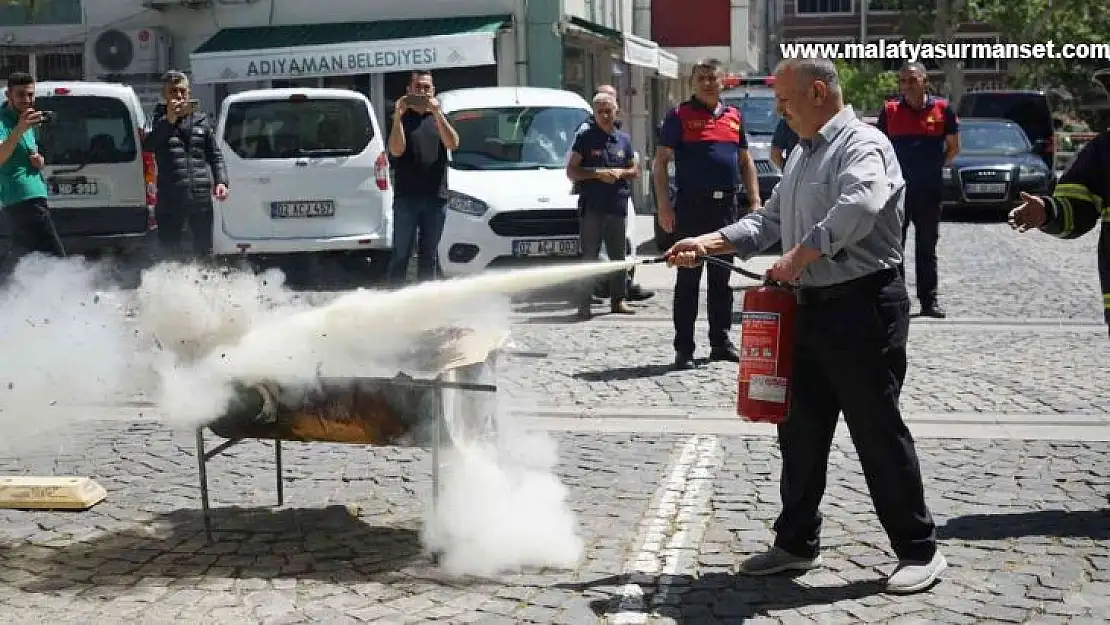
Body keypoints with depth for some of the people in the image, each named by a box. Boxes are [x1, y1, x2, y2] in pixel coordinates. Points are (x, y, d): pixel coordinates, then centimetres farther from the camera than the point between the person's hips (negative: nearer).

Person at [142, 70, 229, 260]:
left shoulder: (201, 119, 12)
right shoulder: (158, 119, 4)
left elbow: (215, 155, 16)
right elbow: (147, 146, -15)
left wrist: (221, 181, 1)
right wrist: (169, 120, -23)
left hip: (201, 198, 2)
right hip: (169, 200, -2)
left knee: (204, 252, 10)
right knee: (168, 252, 2)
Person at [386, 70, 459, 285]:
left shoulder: (440, 118, 14)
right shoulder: (402, 118, 7)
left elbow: (453, 144, -5)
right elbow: (396, 150, -9)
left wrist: (437, 113, -14)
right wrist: (398, 116, -15)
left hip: (436, 197, 3)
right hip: (406, 197, -2)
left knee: (429, 254, 8)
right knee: (401, 253, -2)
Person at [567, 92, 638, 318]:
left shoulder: (624, 139, 14)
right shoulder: (585, 138, 2)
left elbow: (635, 170, 20)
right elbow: (571, 171, 0)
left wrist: (620, 173, -2)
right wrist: (597, 173, -13)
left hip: (618, 206, 4)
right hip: (591, 206, -4)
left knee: (618, 256, 9)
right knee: (589, 256, -5)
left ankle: (618, 300, 18)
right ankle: (584, 303, -4)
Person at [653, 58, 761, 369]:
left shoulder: (734, 116, 14)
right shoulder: (679, 115, 0)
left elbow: (745, 160, 19)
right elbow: (660, 162, -3)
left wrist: (755, 199, 9)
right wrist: (664, 205, -12)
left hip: (727, 204, 5)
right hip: (691, 205, -5)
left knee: (722, 278, 11)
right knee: (688, 278, -2)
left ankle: (721, 342, 20)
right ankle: (683, 348, 2)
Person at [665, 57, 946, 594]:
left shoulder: (862, 145, -13)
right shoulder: (804, 154, 18)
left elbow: (857, 210, -32)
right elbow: (770, 220, 19)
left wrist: (800, 255, -27)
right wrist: (710, 243, 8)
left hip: (862, 307, -9)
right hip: (812, 308, 9)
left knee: (878, 433, -3)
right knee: (799, 431, 14)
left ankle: (919, 551, 10)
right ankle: (797, 543, 27)